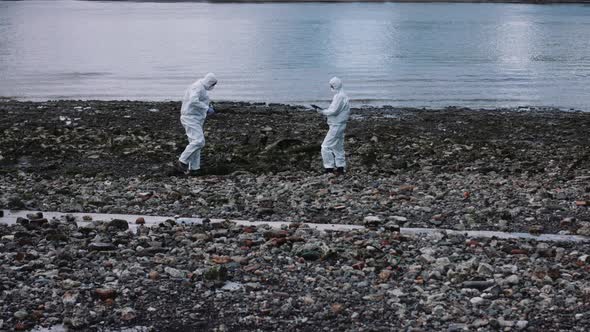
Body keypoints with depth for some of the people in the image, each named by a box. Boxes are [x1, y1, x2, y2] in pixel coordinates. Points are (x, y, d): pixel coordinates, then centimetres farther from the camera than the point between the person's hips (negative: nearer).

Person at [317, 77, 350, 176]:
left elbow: (334, 111, -24)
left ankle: (329, 168, -6)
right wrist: (326, 111, 9)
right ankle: (340, 168, 20)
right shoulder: (343, 96, 14)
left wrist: (323, 111, -11)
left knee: (326, 147, -8)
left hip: (336, 125, -11)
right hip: (340, 125, 11)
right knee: (338, 147, 16)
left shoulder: (339, 97, -19)